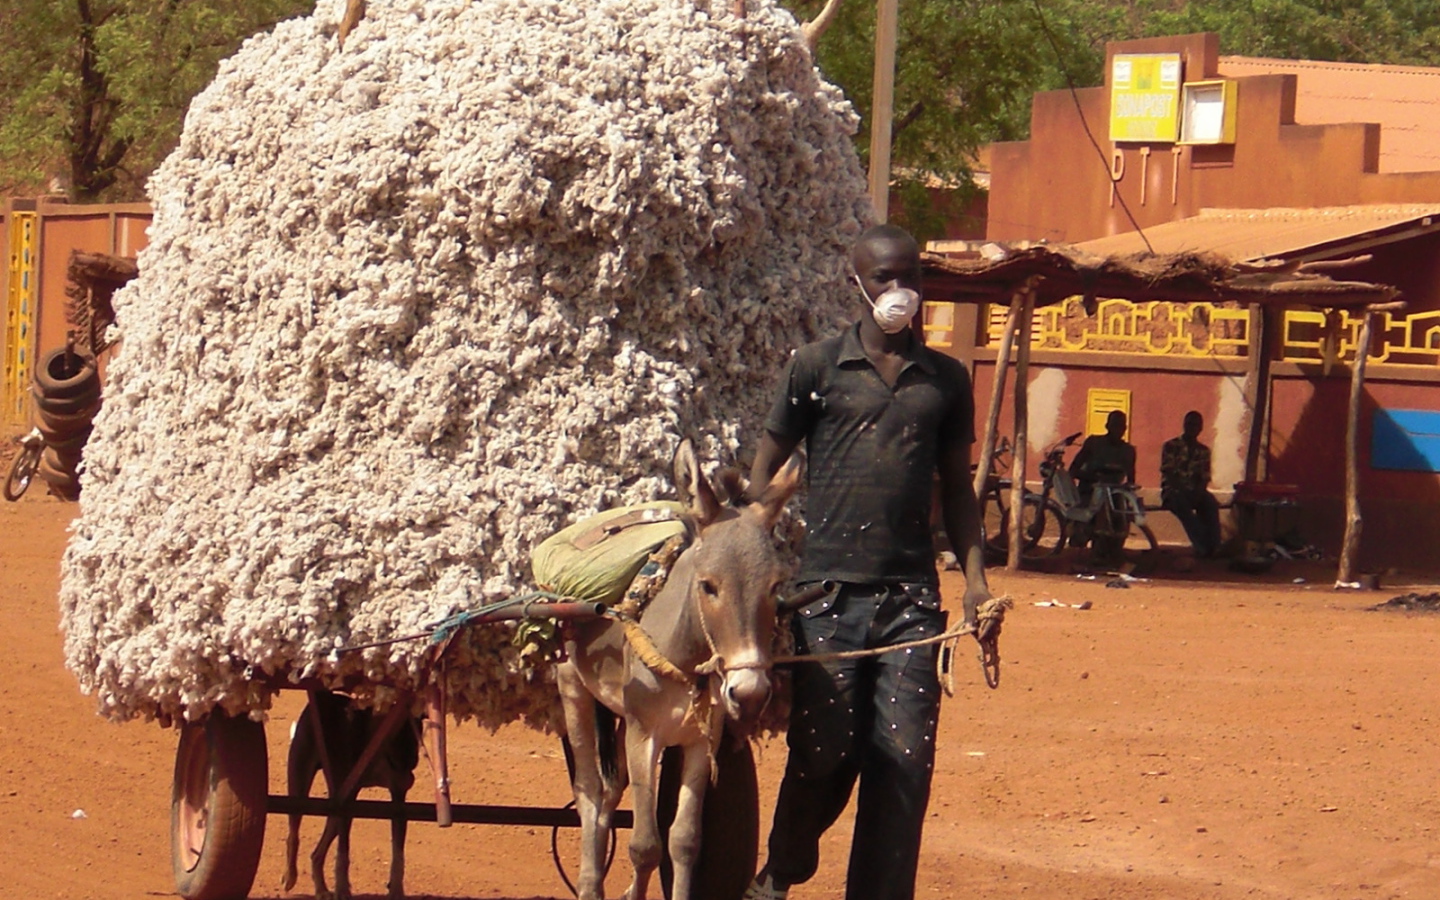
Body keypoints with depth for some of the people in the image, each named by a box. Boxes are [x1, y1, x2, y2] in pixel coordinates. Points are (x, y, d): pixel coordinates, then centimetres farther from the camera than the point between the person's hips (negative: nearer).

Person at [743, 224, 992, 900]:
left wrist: (974, 577, 6)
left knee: (905, 760, -3)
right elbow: (767, 468, 6)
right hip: (830, 591, -2)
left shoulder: (946, 380, 12)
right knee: (825, 753, -2)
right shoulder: (817, 368, 4)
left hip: (912, 596, 2)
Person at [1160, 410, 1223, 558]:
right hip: (1173, 491, -3)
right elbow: (1169, 474, -6)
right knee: (1181, 503, -39)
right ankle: (1202, 547, -46)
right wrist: (1183, 490, -23)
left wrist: (1198, 493, -15)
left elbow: (1205, 479, 7)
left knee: (1210, 503, -31)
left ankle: (1214, 547, -40)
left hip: (1195, 492, 3)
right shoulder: (1171, 446, 4)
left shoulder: (1203, 451, 15)